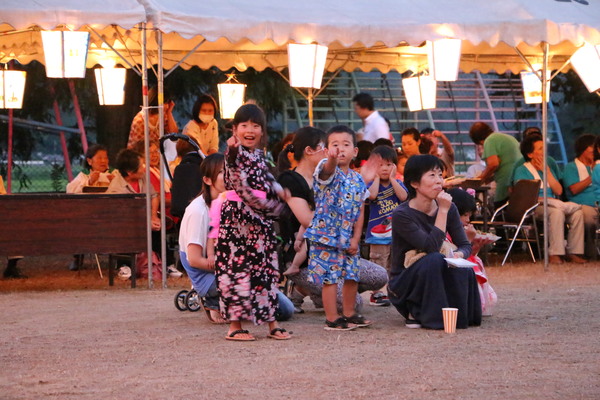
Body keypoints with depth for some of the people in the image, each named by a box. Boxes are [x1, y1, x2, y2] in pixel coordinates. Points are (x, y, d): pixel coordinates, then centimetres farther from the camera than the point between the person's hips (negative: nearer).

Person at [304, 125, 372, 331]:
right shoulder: (327, 171, -11)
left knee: (352, 276, 14)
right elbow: (328, 169, -38)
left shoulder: (358, 179, 7)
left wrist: (356, 238, -2)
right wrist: (332, 159, -62)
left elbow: (360, 211, 7)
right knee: (330, 277, -5)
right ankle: (332, 319, 3)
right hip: (326, 235, -6)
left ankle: (349, 314, 30)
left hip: (348, 238, 6)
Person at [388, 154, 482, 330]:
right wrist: (443, 211, -26)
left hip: (434, 278, 5)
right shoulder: (401, 215, -19)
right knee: (434, 259, -34)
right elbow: (432, 246, -29)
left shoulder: (448, 209, -1)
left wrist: (459, 254, -22)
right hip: (403, 284, -5)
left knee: (463, 271, -27)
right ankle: (416, 314, -15)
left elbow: (465, 245, 2)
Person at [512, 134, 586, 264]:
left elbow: (558, 191, 11)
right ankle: (554, 254, -38)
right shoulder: (522, 170, 5)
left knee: (577, 212, -20)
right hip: (534, 208, -6)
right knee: (556, 211, -36)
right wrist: (546, 199, -15)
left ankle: (572, 253, -21)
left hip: (551, 204, 6)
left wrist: (547, 171, 5)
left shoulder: (547, 168, 24)